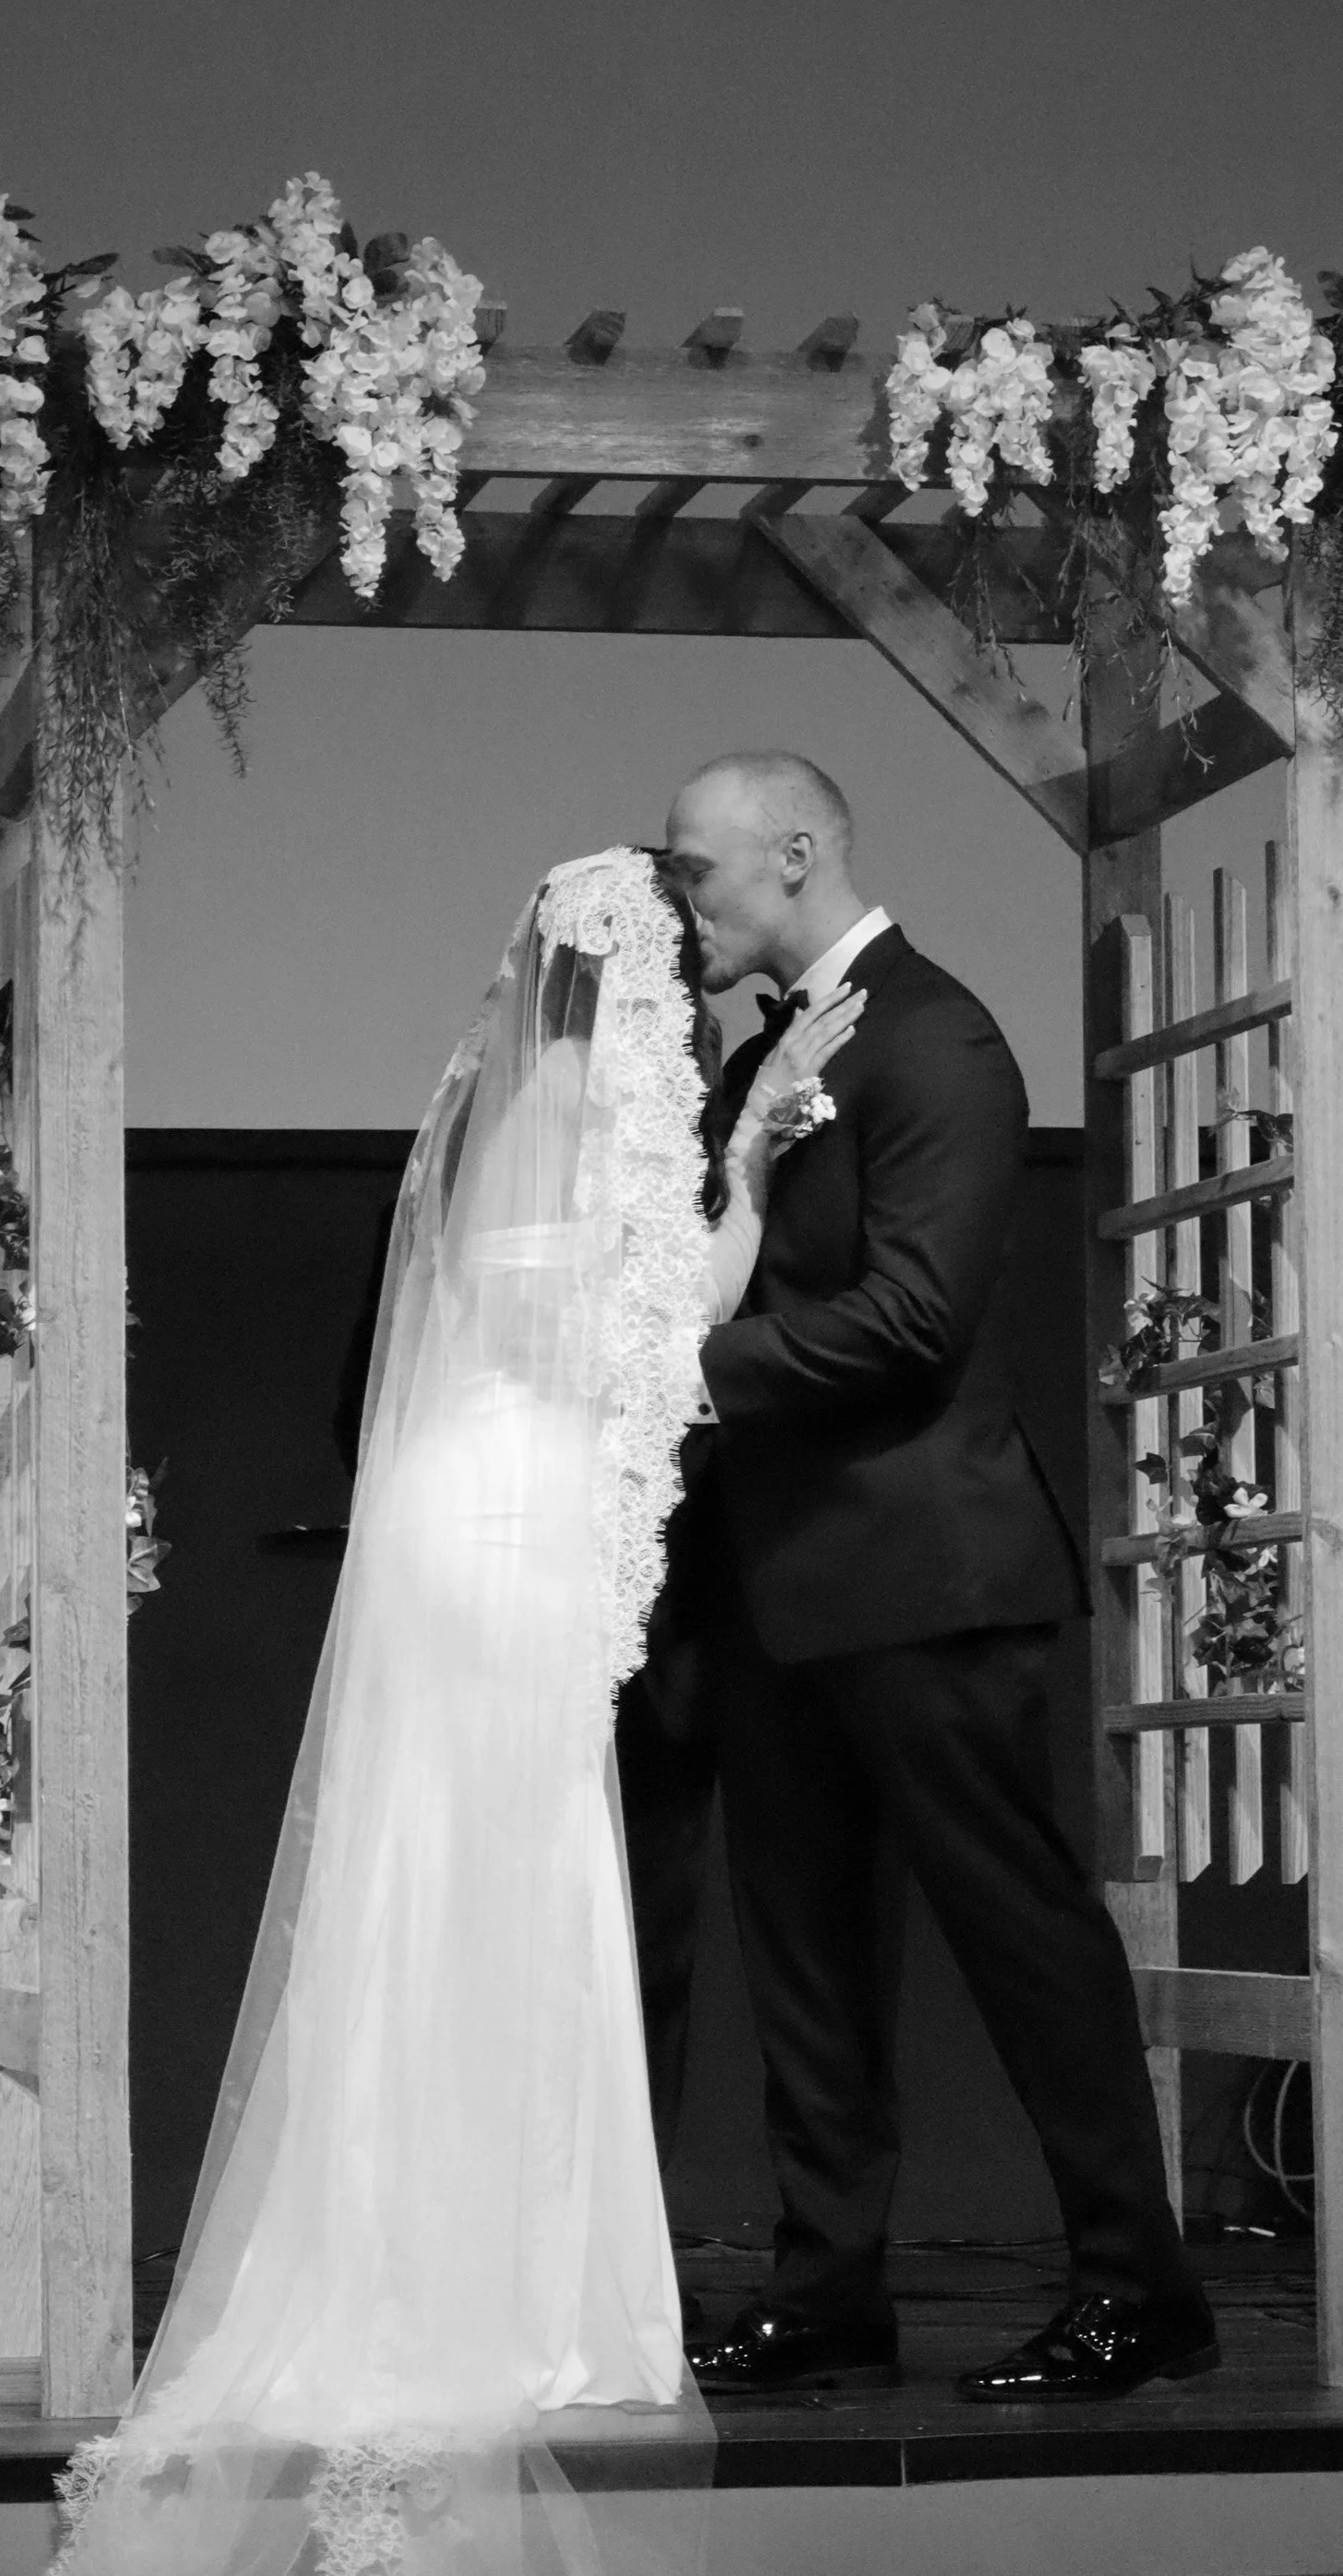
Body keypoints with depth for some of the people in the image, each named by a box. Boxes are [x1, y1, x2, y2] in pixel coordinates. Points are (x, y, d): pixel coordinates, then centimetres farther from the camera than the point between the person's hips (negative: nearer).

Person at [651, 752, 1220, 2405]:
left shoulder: (930, 1042, -11)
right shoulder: (760, 1061, 17)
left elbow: (911, 1312, -20)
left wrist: (699, 1374, -15)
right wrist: (689, 1601, 11)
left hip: (915, 1576, -9)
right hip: (777, 1580, 9)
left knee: (1018, 1916, -4)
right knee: (804, 1950, 9)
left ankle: (1134, 2287, 1)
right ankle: (829, 2296, 14)